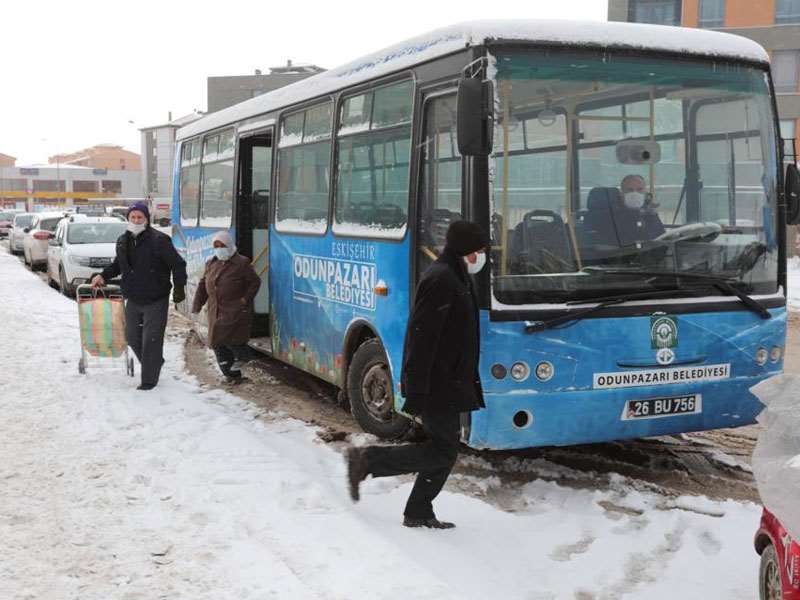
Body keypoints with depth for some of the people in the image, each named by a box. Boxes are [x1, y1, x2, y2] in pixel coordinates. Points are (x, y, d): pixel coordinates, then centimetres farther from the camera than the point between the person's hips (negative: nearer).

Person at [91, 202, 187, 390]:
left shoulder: (159, 240, -14)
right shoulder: (123, 241, 6)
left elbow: (178, 264, -10)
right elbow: (118, 264, 23)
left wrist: (179, 288, -15)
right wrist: (103, 275, 7)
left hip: (156, 301, -7)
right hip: (133, 300, 7)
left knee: (151, 340, -4)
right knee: (132, 336, 16)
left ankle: (149, 380, 6)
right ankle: (153, 363, 38)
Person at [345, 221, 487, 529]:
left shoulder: (454, 277, 15)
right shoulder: (441, 280, -18)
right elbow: (421, 338, -23)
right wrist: (416, 391, -24)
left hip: (447, 384, 10)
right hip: (437, 385, -10)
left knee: (443, 450, 13)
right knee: (441, 451, -6)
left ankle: (418, 513, 21)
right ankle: (367, 460, 1)